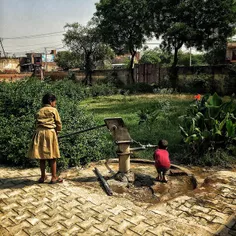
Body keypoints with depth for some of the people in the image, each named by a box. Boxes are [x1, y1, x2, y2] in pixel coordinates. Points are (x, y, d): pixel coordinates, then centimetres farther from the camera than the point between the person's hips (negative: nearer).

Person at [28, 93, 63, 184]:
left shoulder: (39, 111, 16)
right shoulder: (53, 110, 2)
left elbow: (37, 123, 14)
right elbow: (58, 124, 1)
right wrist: (57, 130, 19)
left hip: (39, 133, 5)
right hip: (50, 133, -5)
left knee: (42, 156, 11)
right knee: (52, 157, 2)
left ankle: (43, 176, 20)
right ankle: (54, 177, 8)